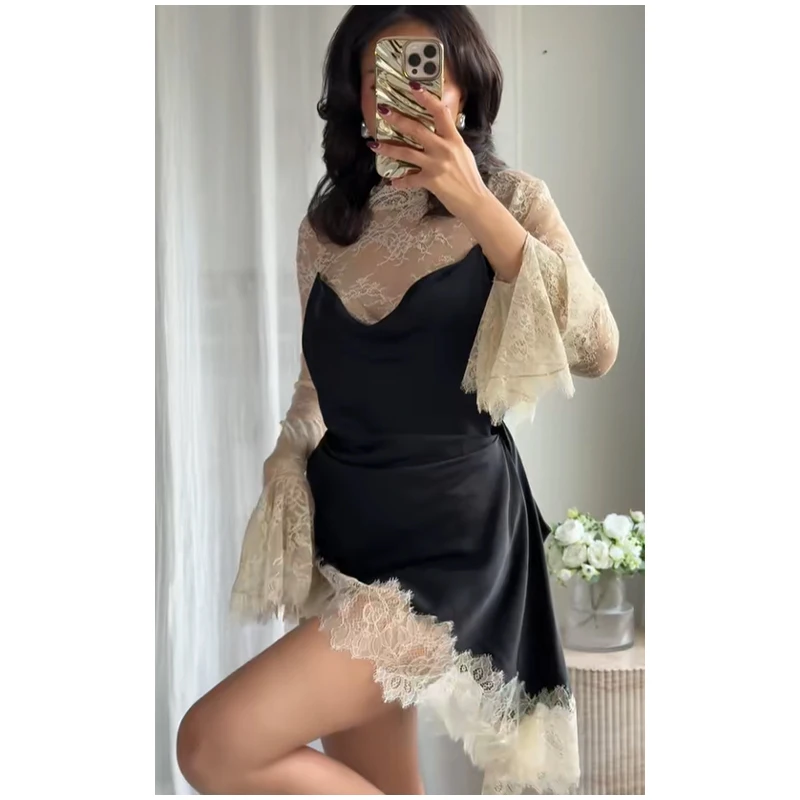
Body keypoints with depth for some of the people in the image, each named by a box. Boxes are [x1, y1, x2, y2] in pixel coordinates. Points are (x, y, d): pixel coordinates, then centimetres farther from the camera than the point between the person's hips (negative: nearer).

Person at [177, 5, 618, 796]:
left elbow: (596, 350, -18)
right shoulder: (325, 227, 7)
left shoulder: (511, 202, -4)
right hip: (344, 532, 5)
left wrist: (478, 208, -23)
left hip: (448, 535, -5)